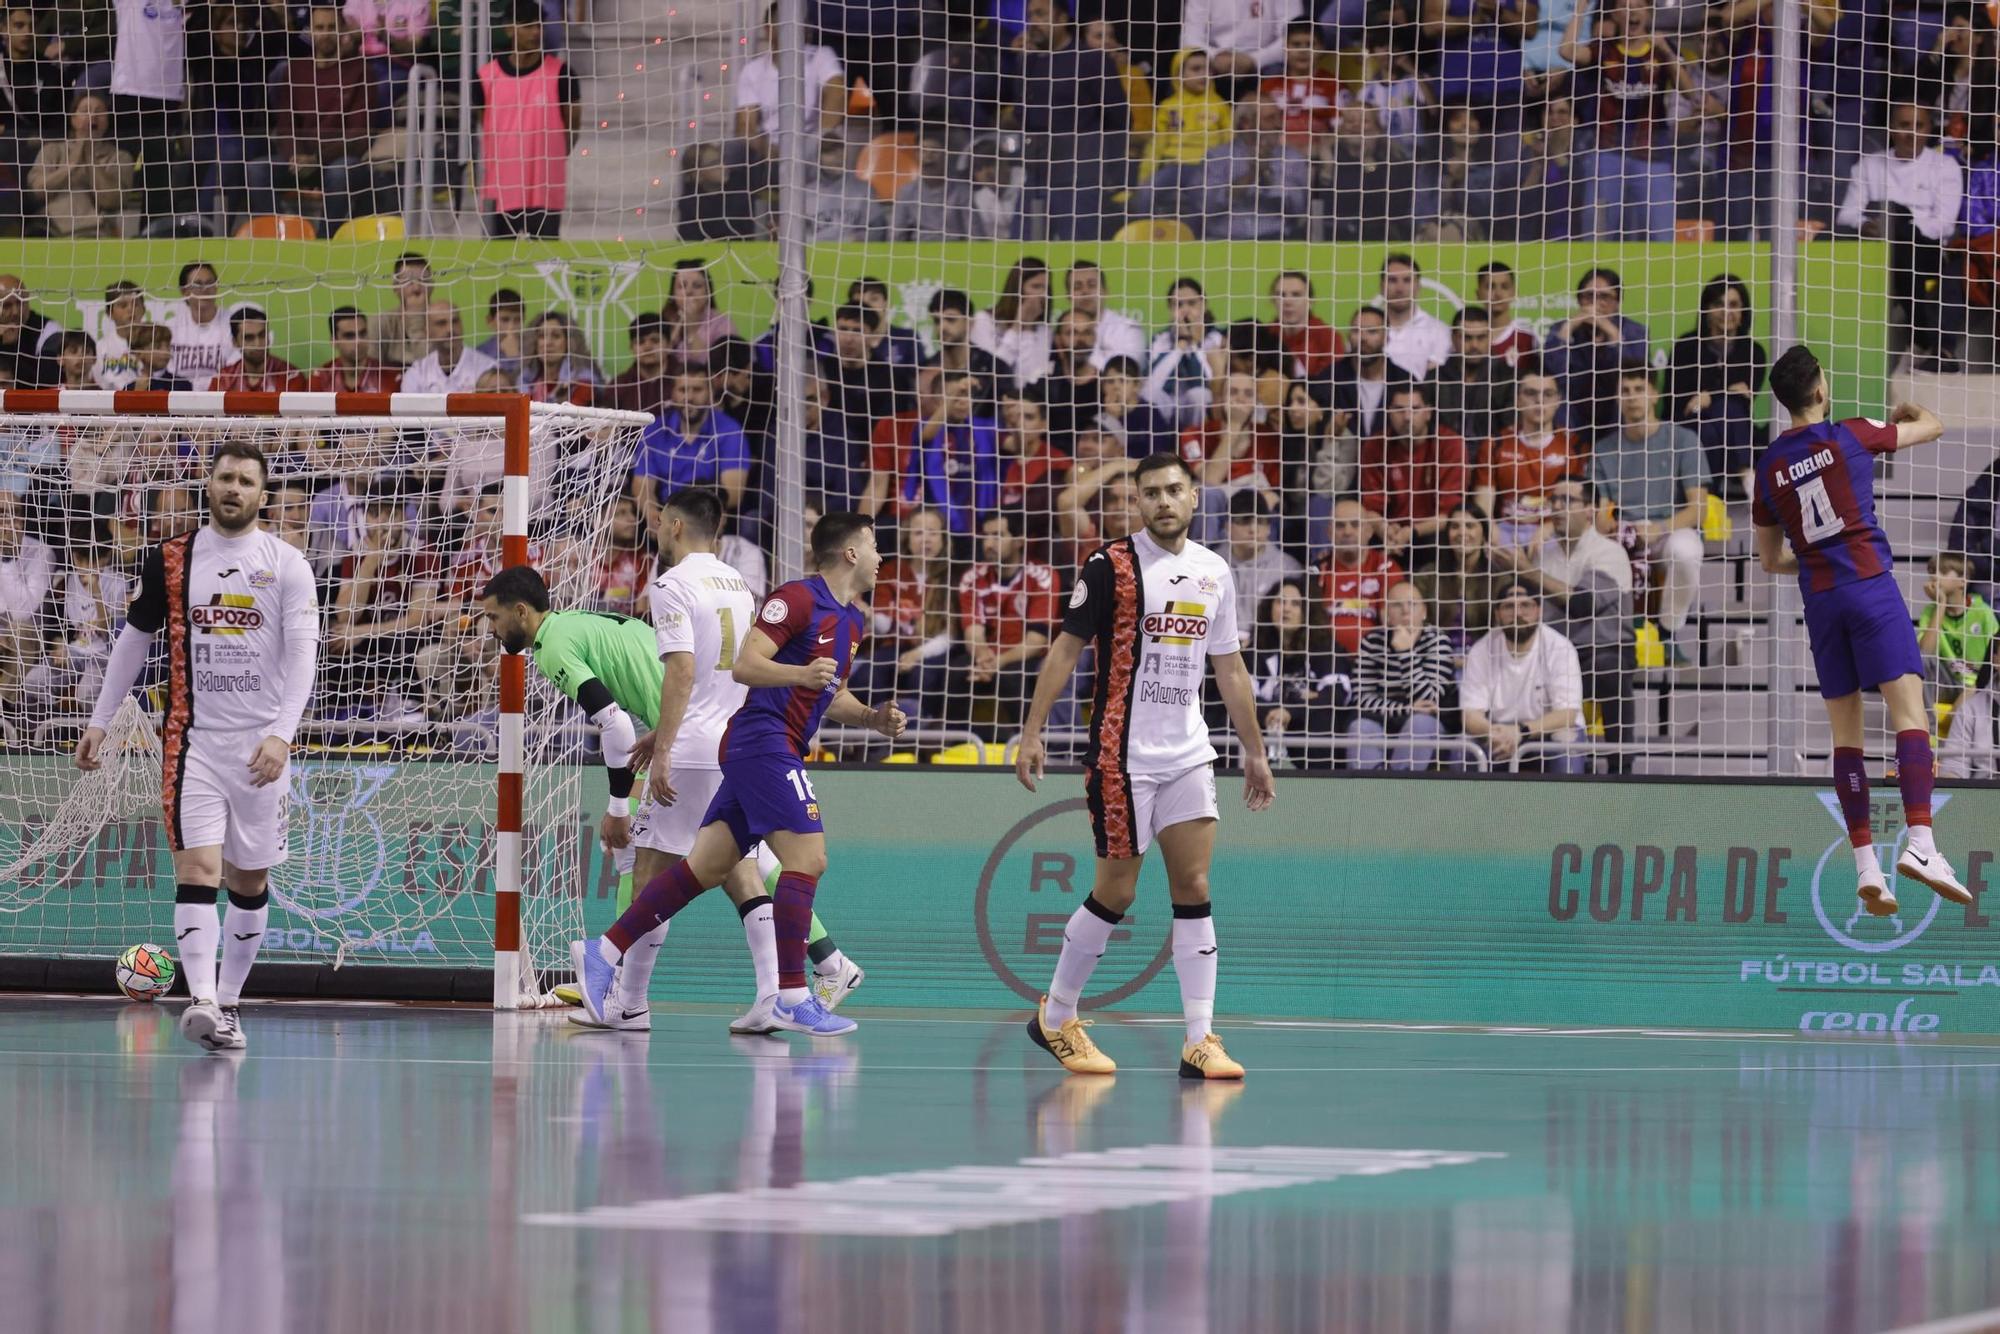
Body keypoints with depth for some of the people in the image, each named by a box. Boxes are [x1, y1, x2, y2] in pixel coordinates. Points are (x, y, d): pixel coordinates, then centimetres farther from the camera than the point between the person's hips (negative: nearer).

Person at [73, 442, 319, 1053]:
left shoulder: (287, 566, 1)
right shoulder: (170, 560, 6)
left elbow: (302, 655, -6)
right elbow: (133, 640, 16)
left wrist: (281, 735, -20)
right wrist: (100, 721, 13)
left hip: (261, 744, 1)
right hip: (192, 738, -1)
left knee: (251, 881, 8)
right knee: (197, 866, -15)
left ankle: (227, 1002, 20)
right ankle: (202, 1001, -27)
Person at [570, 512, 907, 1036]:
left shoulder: (852, 620, 20)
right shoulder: (797, 598, -10)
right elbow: (744, 665, -17)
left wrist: (873, 717, 14)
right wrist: (801, 673, -31)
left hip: (771, 752, 10)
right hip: (764, 741, -10)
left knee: (704, 868, 5)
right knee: (807, 859, -14)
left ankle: (605, 952, 6)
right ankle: (792, 998, -13)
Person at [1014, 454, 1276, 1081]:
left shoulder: (1214, 571, 10)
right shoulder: (1112, 565, -7)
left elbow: (1230, 667, 18)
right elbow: (1067, 648, -5)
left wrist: (1254, 751, 18)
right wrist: (1032, 731, -11)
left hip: (1188, 753, 5)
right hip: (1123, 753, -5)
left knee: (1194, 889, -2)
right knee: (1115, 892, -1)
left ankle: (1200, 1041, -3)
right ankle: (1056, 1016, 17)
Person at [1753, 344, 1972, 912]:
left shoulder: (1769, 466, 11)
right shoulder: (1850, 436, -1)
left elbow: (1770, 560, 19)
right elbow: (1933, 426, 14)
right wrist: (1909, 411, 36)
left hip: (1819, 600, 4)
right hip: (1871, 587, -4)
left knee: (1846, 732, 7)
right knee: (1910, 713, -10)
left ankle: (1865, 861, 0)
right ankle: (1920, 843, -26)